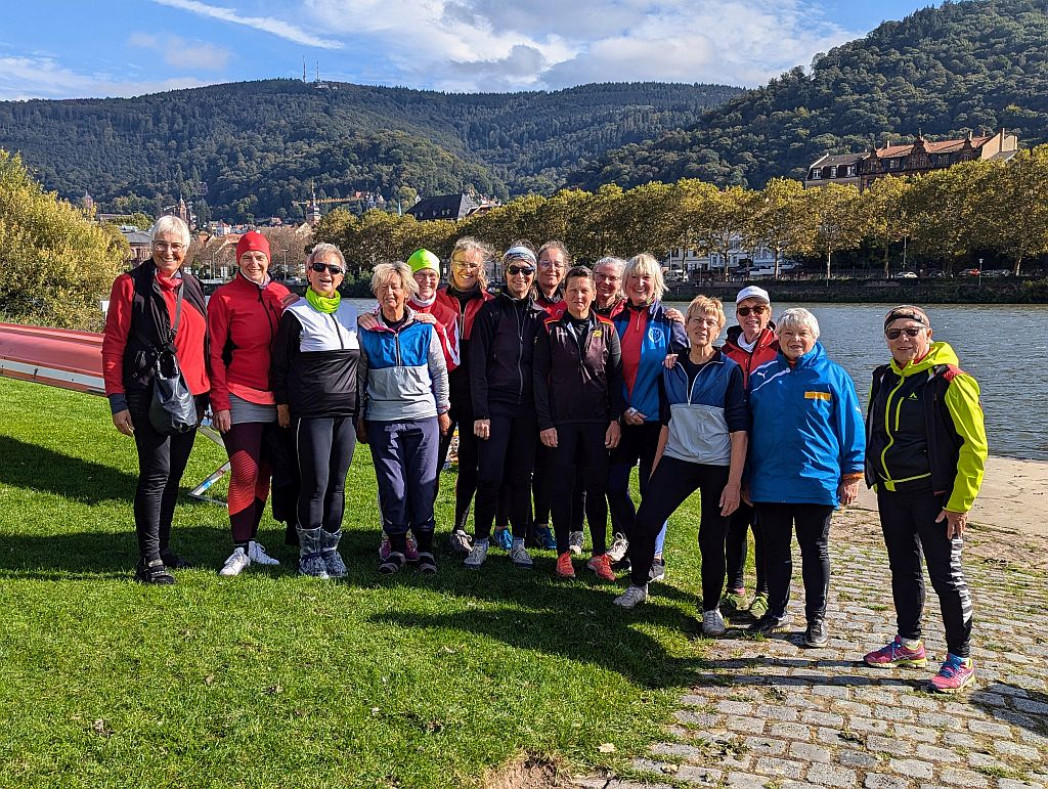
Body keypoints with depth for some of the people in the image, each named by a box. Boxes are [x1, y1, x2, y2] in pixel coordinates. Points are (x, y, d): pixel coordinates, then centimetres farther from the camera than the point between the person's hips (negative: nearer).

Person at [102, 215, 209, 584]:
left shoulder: (191, 287, 13)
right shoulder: (131, 285, -4)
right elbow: (113, 346, -5)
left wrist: (204, 393, 14)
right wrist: (118, 402, -10)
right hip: (149, 397, -6)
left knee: (174, 474, 12)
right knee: (156, 473, -7)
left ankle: (162, 547, 25)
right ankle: (149, 562, 0)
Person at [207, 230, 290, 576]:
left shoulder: (281, 295, 8)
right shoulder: (224, 297, -4)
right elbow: (214, 353, -5)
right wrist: (220, 403, -11)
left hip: (275, 401, 5)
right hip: (240, 401, -4)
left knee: (264, 473, 10)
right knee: (244, 474, -5)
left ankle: (251, 541, 23)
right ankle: (240, 550, 6)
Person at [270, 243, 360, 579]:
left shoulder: (350, 313, 12)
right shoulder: (295, 314, -2)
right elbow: (279, 365, 1)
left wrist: (360, 409, 16)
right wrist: (282, 406, -2)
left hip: (346, 412, 5)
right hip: (311, 412, -5)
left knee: (337, 484, 8)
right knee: (315, 484, -4)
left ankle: (330, 548, 19)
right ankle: (309, 553, 10)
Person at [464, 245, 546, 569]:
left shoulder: (540, 315, 9)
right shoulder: (491, 311, 0)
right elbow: (477, 365, -4)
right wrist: (480, 412, -10)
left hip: (528, 406, 3)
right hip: (496, 405, -3)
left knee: (522, 476, 7)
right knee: (490, 475, -6)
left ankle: (518, 542, 18)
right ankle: (481, 541, 8)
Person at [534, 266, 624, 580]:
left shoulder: (606, 328, 5)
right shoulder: (550, 328, 2)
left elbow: (616, 377, 5)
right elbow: (540, 376, -1)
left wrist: (615, 419, -2)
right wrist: (544, 422, -6)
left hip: (597, 421, 1)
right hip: (561, 421, -1)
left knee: (597, 487, 6)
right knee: (561, 487, 5)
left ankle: (599, 555, 16)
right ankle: (563, 554, 15)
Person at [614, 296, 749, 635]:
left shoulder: (730, 370, -5)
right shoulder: (671, 369, 7)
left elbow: (739, 429, -7)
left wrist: (734, 482, -12)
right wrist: (655, 467, 11)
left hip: (718, 467, -3)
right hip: (676, 461, 3)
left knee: (712, 541, 2)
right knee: (644, 523, -7)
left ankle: (711, 608, 23)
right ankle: (638, 586, 17)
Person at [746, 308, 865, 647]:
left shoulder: (832, 375, -2)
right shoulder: (761, 376, 4)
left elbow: (851, 427, -1)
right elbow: (745, 427, 9)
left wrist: (852, 476, -5)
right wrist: (744, 478, 8)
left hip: (816, 481, -2)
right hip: (769, 482, 3)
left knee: (815, 551, 9)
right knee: (774, 550, 13)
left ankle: (816, 619, 21)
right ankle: (776, 613, 27)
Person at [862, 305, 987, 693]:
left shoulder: (948, 381, -13)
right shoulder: (883, 380, 7)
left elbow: (974, 446, -13)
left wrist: (960, 503, -15)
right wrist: (878, 481, 14)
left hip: (933, 494, -7)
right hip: (891, 491, 7)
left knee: (946, 575, 1)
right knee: (903, 569, 16)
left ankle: (960, 660, 15)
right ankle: (909, 644, 31)